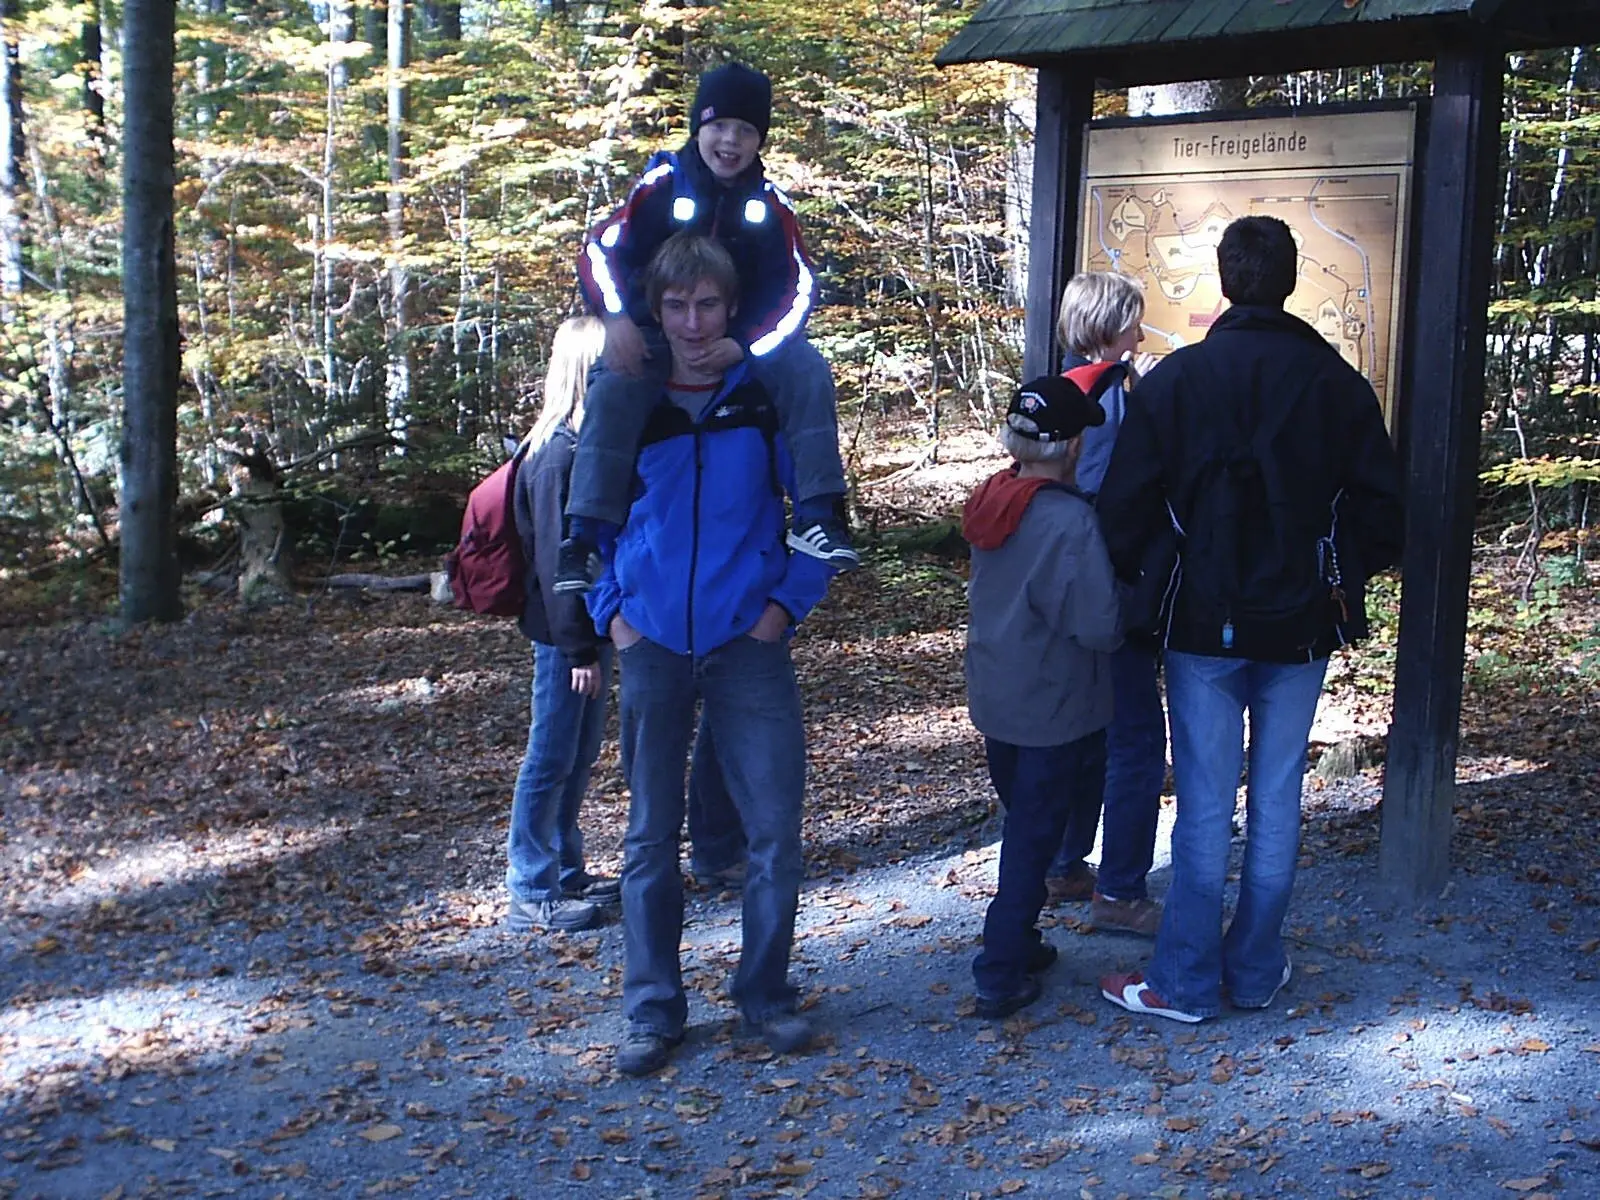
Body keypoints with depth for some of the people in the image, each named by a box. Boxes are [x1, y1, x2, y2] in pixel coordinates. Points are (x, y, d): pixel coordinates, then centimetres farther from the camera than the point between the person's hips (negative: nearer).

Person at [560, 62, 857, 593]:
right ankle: (585, 538, -27)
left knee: (808, 371, -23)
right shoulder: (662, 184, -7)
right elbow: (600, 248, -13)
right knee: (613, 391, -30)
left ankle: (819, 516, -21)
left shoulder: (769, 203, -3)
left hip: (742, 335, 2)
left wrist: (743, 345, -26)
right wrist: (616, 319, -31)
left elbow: (796, 286, -10)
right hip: (655, 333, -2)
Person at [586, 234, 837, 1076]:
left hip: (748, 644, -1)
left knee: (774, 827, 0)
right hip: (653, 646, 1)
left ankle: (767, 996, 18)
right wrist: (609, 610, 3)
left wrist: (788, 601, -2)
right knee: (651, 835, 7)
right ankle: (652, 1010, 19)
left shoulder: (769, 398, 0)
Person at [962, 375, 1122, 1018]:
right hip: (1053, 711, -7)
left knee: (1025, 825, 22)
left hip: (995, 699, 7)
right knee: (1033, 838, 3)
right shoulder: (1069, 521, -24)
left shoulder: (991, 501, 0)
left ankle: (1017, 944, 34)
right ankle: (1001, 976, 8)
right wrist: (1132, 616, -4)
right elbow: (1099, 626, -24)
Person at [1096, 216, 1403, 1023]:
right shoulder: (1337, 383, -1)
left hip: (1205, 624, -2)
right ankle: (1255, 971, 21)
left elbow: (1125, 510, -7)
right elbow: (1382, 509, 3)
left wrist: (1125, 586, 8)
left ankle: (1186, 981, 10)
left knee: (1205, 806, 3)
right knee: (1277, 801, 11)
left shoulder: (1172, 380, -7)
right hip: (1301, 625, 2)